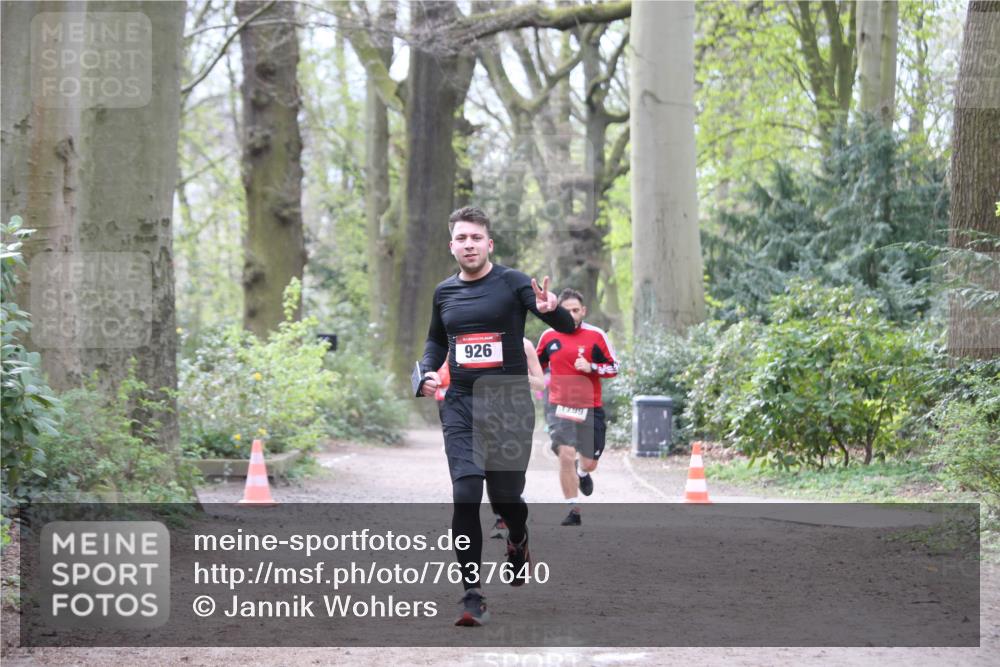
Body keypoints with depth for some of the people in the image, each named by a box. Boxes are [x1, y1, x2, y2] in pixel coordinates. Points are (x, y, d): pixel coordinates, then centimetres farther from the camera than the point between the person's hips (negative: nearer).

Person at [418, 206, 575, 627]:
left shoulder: (512, 283, -5)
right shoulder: (444, 293, 8)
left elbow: (568, 327, -15)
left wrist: (551, 310, -38)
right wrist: (427, 372, 7)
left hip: (509, 405, -2)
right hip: (461, 406, 2)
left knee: (505, 497, 6)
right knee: (465, 494, -14)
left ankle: (518, 541, 44)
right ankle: (472, 597, -11)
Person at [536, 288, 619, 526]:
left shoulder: (596, 335, -3)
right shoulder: (549, 336, 3)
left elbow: (614, 368, -1)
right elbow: (538, 364, 20)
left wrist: (591, 367, -16)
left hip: (590, 408, 0)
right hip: (559, 407, 0)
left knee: (589, 462, 9)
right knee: (566, 455, -18)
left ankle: (582, 472, 48)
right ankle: (573, 511, -7)